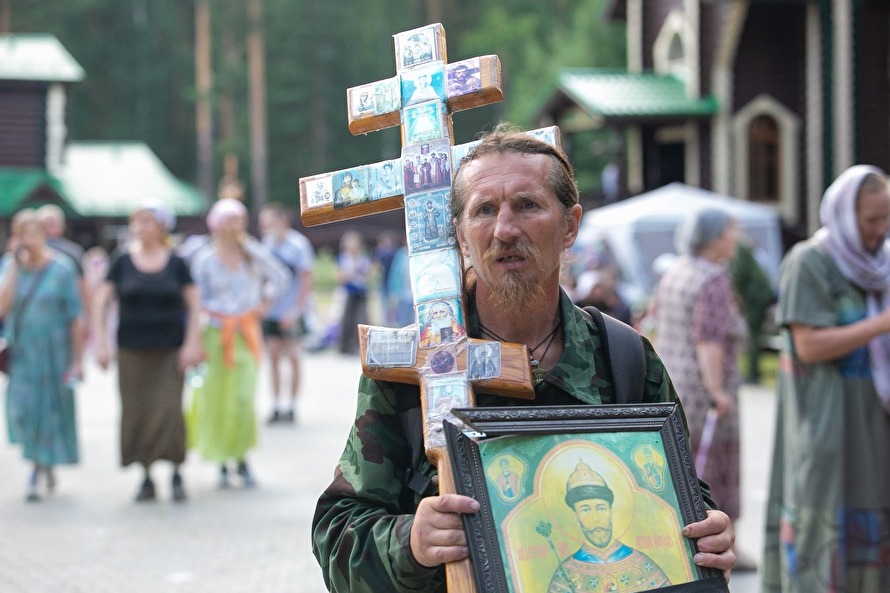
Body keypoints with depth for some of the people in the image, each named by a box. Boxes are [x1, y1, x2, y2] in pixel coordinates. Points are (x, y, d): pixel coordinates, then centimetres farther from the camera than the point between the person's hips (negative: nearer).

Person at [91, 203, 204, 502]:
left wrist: (191, 343, -3)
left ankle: (176, 473, 5)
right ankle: (146, 477, 10)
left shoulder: (176, 263, 2)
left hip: (170, 351, -1)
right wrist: (101, 342, -4)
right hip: (132, 351, 1)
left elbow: (194, 305, 5)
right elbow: (100, 302, 4)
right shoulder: (123, 261, 3)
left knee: (169, 409, -10)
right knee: (136, 411, -1)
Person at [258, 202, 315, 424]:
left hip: (291, 312, -5)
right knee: (273, 356, 3)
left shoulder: (298, 244, -11)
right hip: (271, 310, 5)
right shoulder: (267, 243, 6)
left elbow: (307, 281, -11)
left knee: (292, 356, 1)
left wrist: (295, 311, -15)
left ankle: (291, 407, 8)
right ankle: (276, 406, 9)